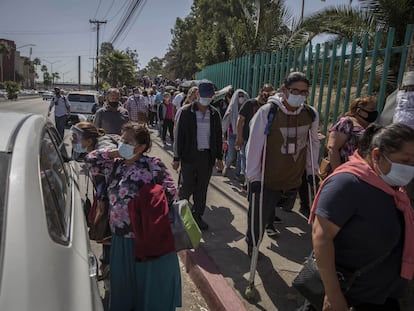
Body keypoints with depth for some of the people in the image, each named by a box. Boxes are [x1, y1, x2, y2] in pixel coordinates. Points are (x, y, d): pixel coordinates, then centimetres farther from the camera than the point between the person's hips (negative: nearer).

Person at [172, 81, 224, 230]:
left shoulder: (214, 114, 7)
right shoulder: (186, 111, -5)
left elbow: (218, 136, 13)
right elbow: (179, 135, -4)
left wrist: (219, 157, 11)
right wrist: (177, 158, -5)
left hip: (207, 156, 4)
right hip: (189, 156, -3)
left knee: (202, 189, 11)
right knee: (187, 188, -1)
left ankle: (197, 215, 27)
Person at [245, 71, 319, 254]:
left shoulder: (311, 114, -5)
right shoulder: (267, 112, -18)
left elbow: (313, 143, 8)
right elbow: (254, 145, -13)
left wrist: (312, 171, 12)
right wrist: (254, 177, -11)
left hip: (294, 179, 4)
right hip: (267, 179, -4)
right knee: (259, 215, 6)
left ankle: (269, 224, 59)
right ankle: (252, 243, 35)